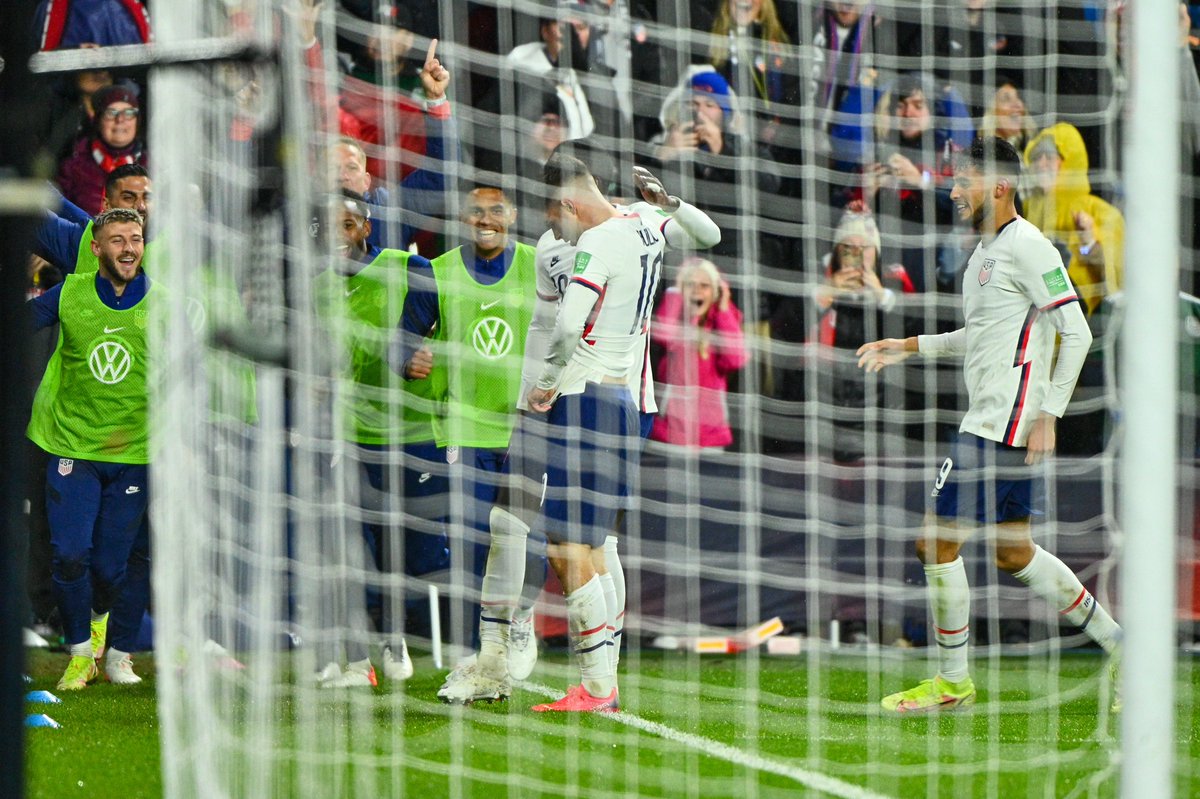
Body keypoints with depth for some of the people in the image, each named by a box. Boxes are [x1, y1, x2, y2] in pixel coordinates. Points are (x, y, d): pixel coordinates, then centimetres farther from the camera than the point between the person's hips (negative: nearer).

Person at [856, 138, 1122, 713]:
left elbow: (1077, 332, -15)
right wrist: (909, 346, 22)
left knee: (938, 541, -8)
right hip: (988, 422, 10)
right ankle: (1119, 645, 21)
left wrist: (1048, 415, -18)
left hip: (1004, 424, -10)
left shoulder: (1027, 246, -13)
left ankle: (952, 682, 1)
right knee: (1014, 553, 13)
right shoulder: (986, 250, 16)